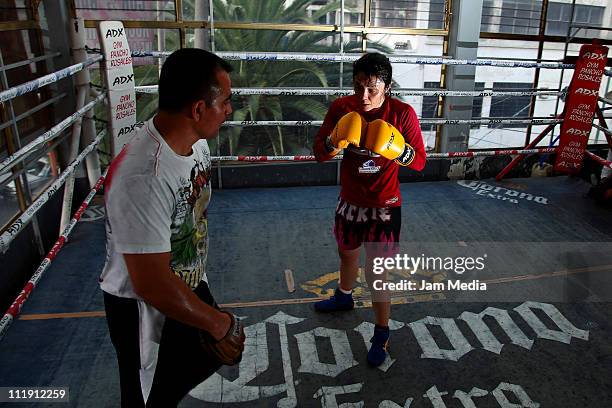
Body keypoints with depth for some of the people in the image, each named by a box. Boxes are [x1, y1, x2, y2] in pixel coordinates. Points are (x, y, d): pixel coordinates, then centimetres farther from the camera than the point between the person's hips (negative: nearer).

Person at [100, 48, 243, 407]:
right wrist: (217, 321, -18)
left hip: (190, 285, 8)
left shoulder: (197, 141, -8)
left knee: (211, 355, 26)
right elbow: (152, 285, -32)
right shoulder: (143, 177, -36)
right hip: (146, 308, -7)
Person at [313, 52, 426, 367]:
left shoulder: (402, 113, -17)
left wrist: (397, 149, -32)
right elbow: (319, 154, -6)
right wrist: (334, 142, -28)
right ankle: (344, 297, 56)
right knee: (347, 254, 27)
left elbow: (420, 162, -12)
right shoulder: (341, 108, -10)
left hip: (384, 207, -4)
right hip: (349, 202, 4)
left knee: (376, 273, 2)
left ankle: (381, 335, 23)